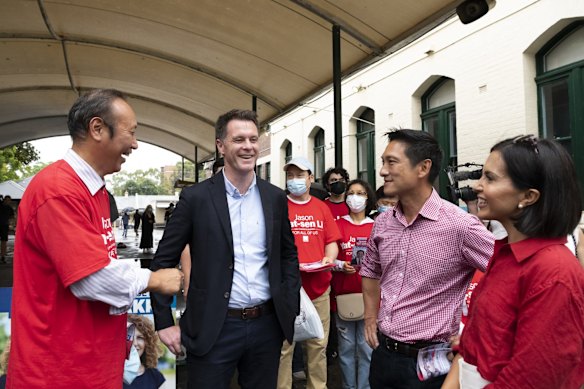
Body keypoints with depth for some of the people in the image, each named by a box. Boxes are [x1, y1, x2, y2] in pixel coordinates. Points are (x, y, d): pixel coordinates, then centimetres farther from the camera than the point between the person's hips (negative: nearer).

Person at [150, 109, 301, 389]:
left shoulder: (275, 197, 3)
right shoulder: (196, 197, -7)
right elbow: (163, 260, -4)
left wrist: (290, 308, 5)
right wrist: (164, 322, -6)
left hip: (267, 324, 4)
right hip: (213, 329, -3)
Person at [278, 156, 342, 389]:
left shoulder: (322, 208, 11)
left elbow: (331, 241, 12)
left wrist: (329, 258, -7)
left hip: (319, 287, 3)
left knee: (318, 344, 12)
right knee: (283, 346, 3)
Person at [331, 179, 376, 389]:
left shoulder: (376, 227, 3)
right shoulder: (338, 225, 2)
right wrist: (340, 265, -13)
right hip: (343, 293, 0)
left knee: (366, 346, 5)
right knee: (346, 346, 8)